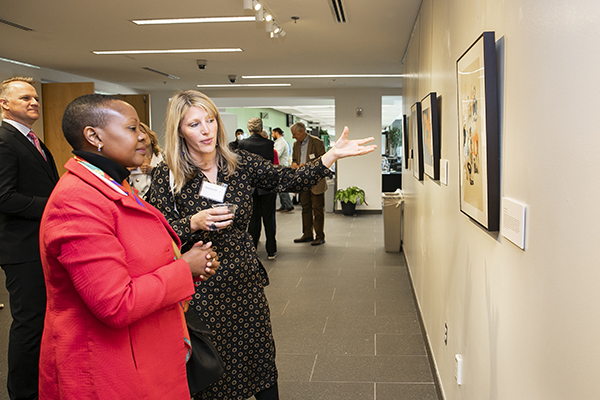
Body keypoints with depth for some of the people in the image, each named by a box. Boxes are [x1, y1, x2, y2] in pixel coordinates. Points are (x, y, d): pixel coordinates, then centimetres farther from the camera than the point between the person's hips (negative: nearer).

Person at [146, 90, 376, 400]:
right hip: (201, 287, -3)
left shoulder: (240, 163, 1)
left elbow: (290, 180, -4)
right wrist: (194, 223, -25)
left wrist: (333, 155, -14)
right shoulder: (166, 176, -7)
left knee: (259, 358, 14)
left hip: (246, 281, 3)